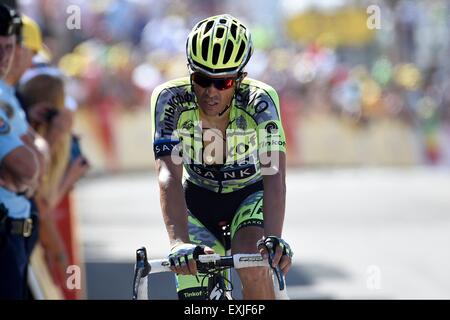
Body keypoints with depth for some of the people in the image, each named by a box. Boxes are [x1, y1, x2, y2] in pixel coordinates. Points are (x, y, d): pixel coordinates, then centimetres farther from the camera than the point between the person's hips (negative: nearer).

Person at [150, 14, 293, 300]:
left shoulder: (260, 100, -29)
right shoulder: (171, 99, -27)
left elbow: (274, 175, -39)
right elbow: (169, 174, -36)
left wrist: (274, 238, -56)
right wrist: (179, 243, -51)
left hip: (250, 197, -1)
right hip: (198, 199, 1)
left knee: (254, 265, -29)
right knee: (194, 291, -16)